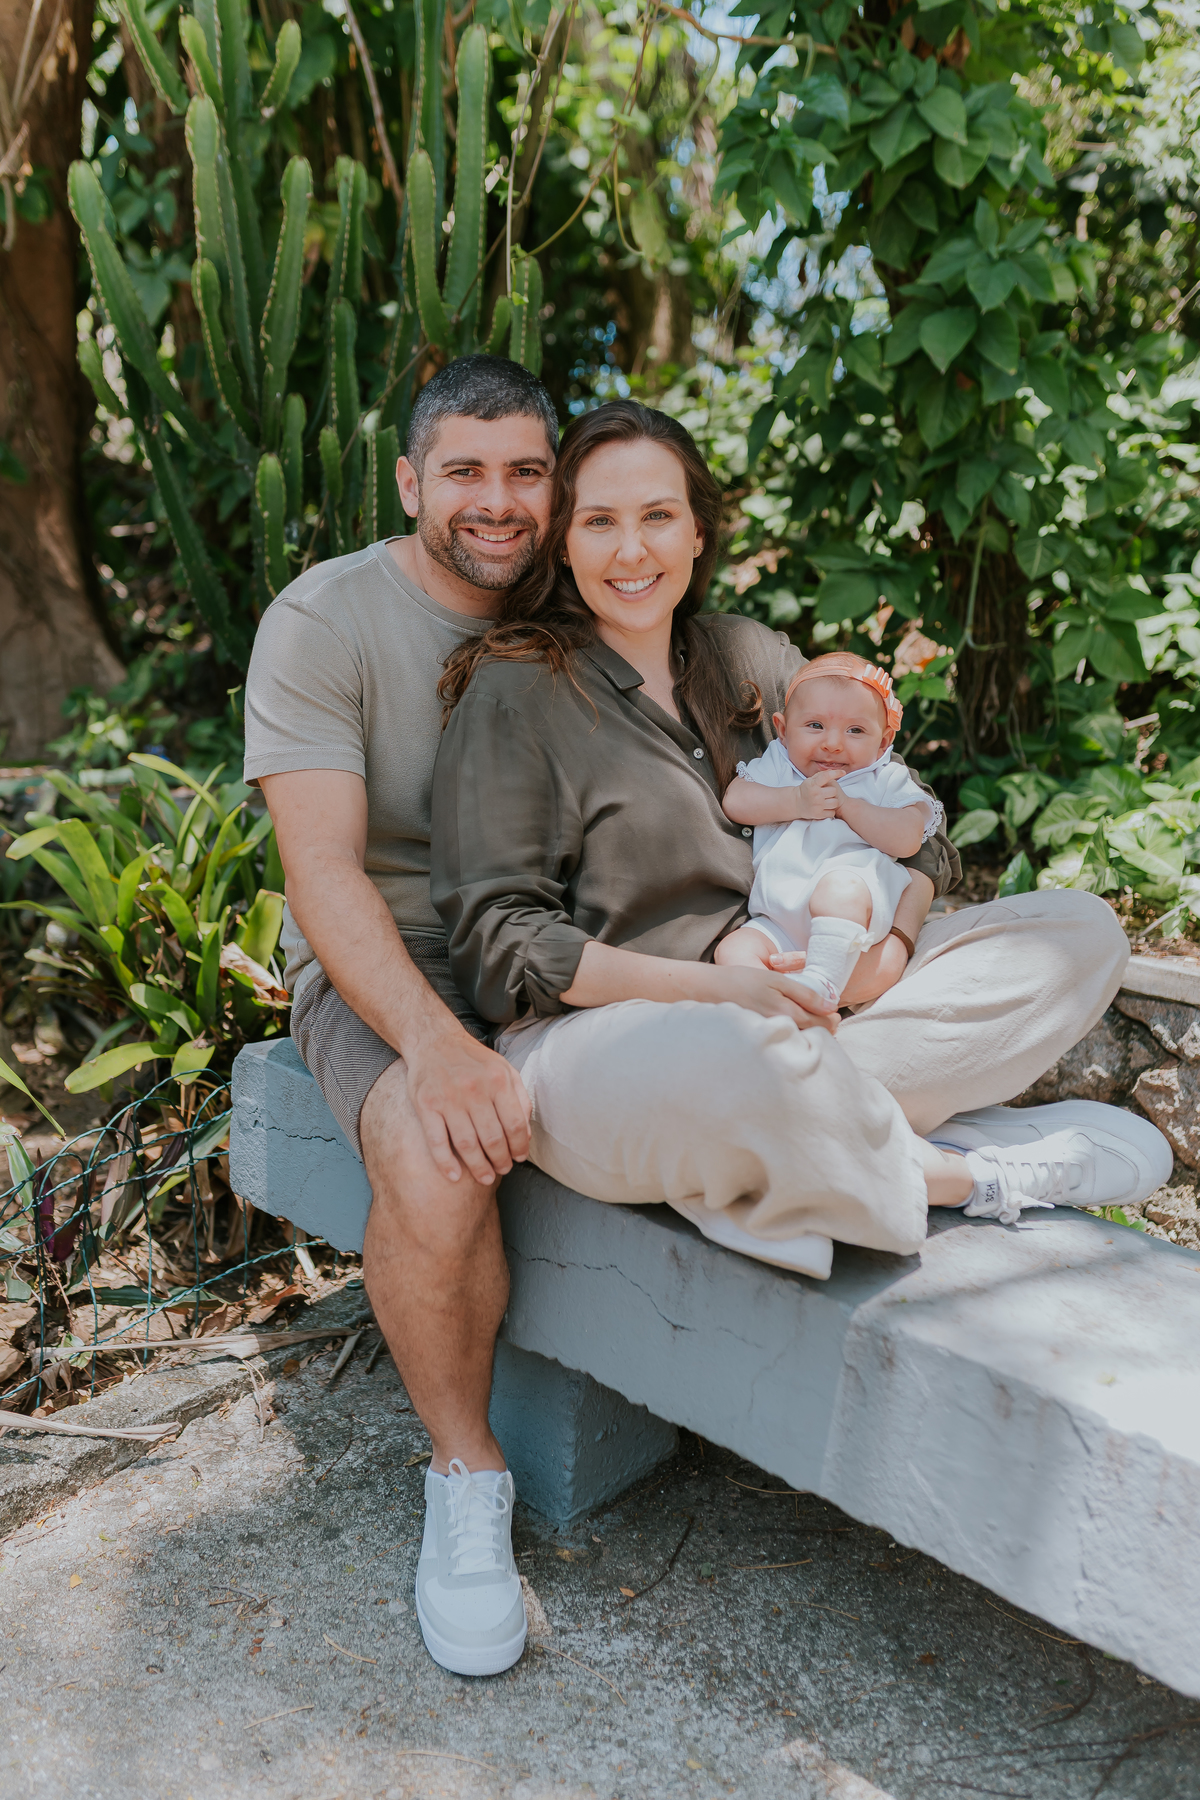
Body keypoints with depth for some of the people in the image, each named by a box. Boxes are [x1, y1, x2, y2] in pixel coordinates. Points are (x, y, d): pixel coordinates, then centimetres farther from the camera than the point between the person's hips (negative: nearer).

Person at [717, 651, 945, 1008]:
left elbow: (908, 839, -2)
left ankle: (821, 983, -43)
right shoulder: (775, 768, 22)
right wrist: (795, 802, -6)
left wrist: (846, 805, -5)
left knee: (839, 889, -37)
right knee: (733, 949, -21)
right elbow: (734, 802, 5)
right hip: (779, 921, 4)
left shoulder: (887, 780, 15)